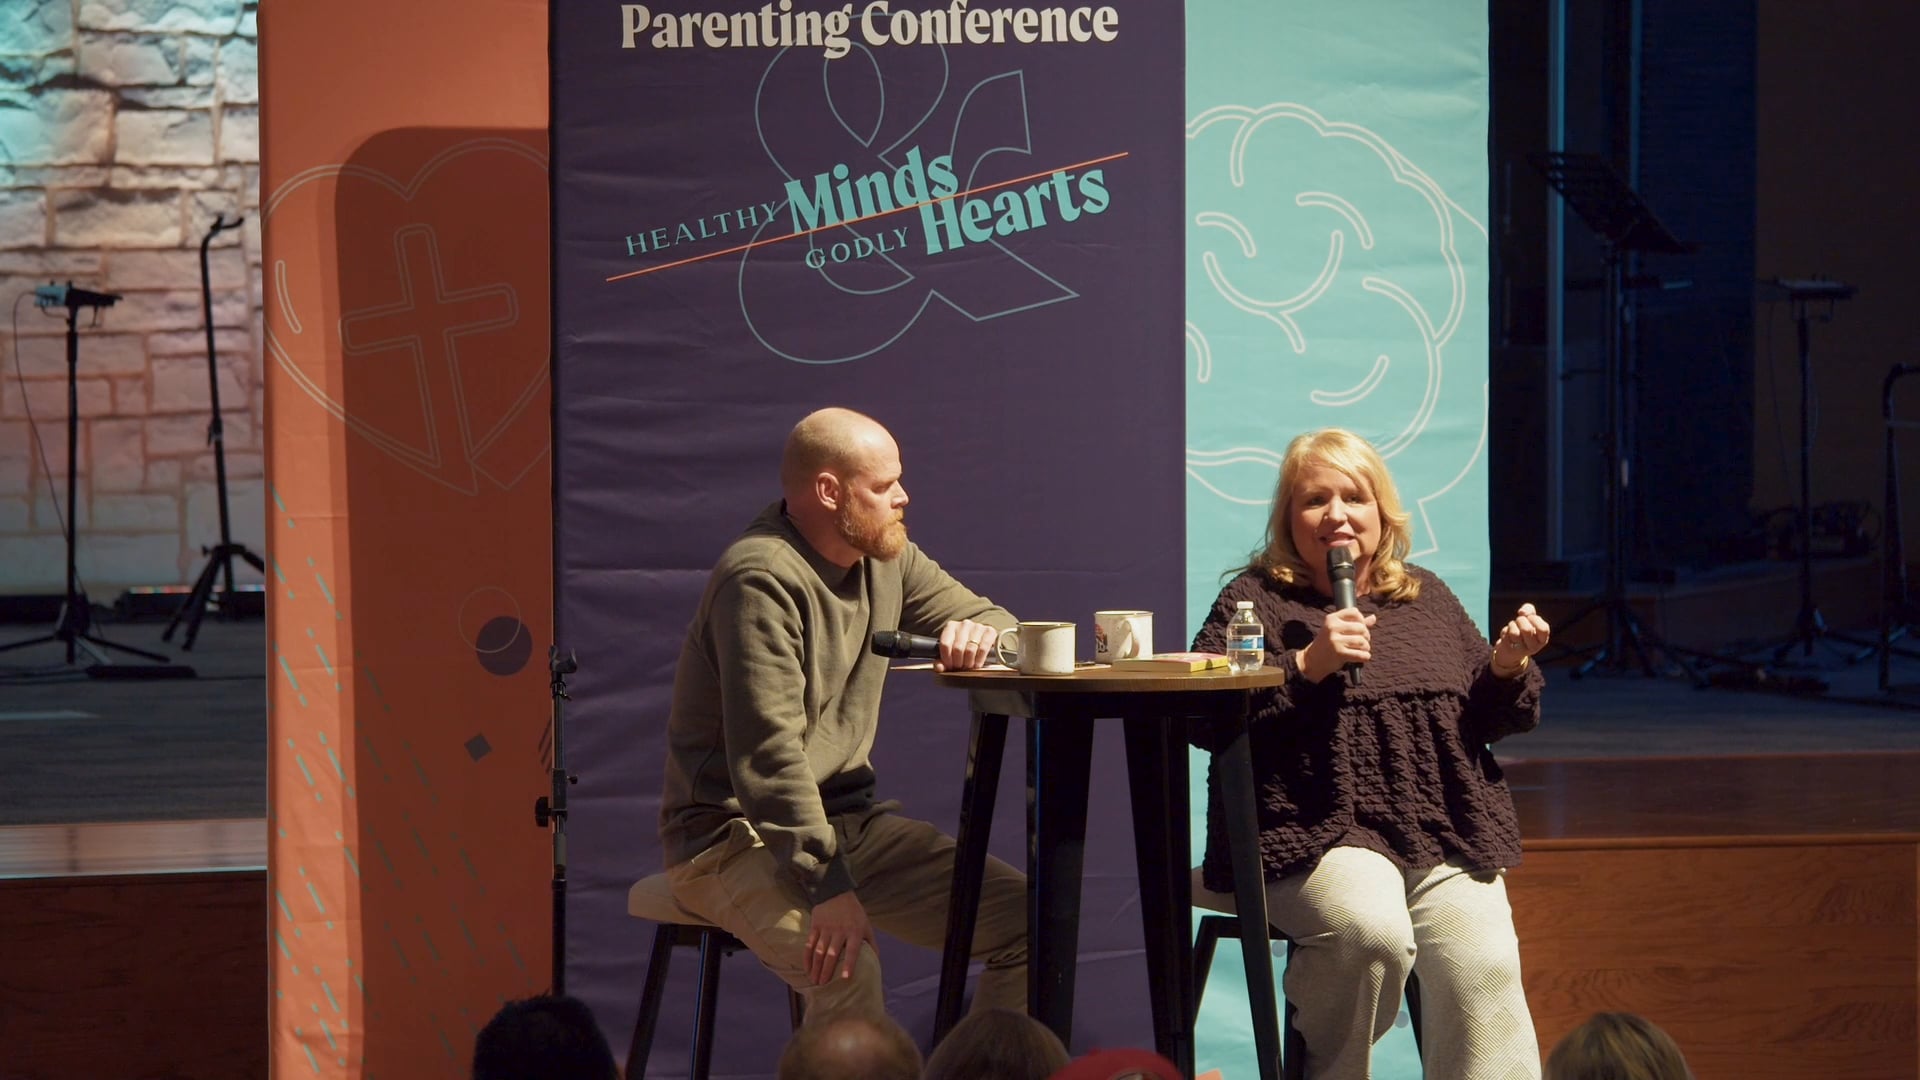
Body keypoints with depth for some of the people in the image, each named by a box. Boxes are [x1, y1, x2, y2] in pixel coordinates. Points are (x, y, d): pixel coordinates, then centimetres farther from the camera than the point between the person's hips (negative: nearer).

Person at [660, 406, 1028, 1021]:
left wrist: (979, 630, -7)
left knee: (1027, 919, -7)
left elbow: (996, 620, 20)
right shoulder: (762, 580, -19)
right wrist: (828, 883, -35)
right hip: (735, 835, -8)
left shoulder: (886, 559, 9)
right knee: (846, 967, -36)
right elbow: (768, 751, -27)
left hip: (850, 819, 8)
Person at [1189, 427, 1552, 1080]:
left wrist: (1508, 668, 2)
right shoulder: (1256, 599, 5)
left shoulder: (1427, 598, 21)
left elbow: (1486, 720, 24)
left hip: (1446, 837, 4)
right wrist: (1306, 665, -17)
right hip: (1319, 835, -4)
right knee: (1372, 931, -33)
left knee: (1483, 969, -22)